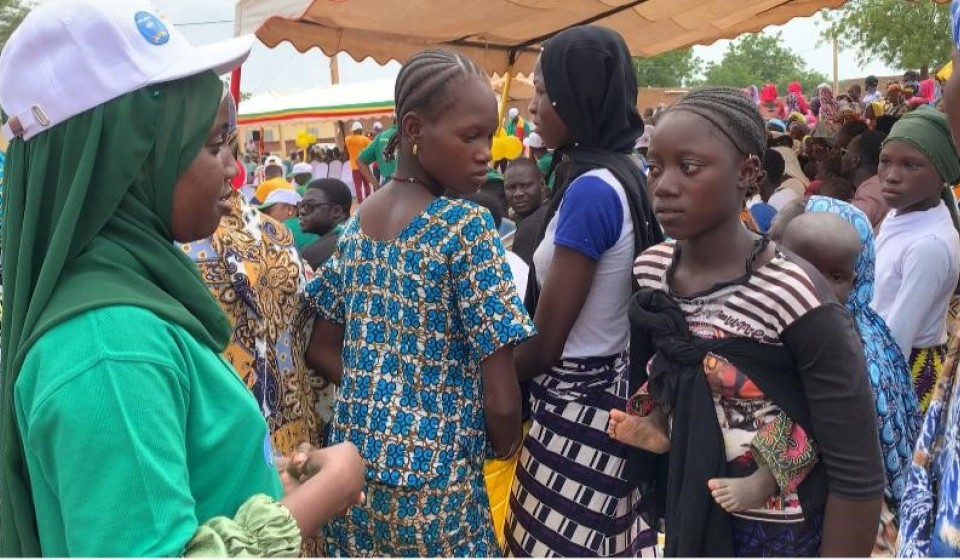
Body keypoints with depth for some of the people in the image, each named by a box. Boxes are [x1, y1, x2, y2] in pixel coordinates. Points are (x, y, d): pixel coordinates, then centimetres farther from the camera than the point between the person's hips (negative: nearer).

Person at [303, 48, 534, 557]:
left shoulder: (358, 222, 4)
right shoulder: (467, 225, -17)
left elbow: (322, 352, 10)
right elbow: (502, 401, -19)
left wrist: (380, 397, 9)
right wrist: (504, 453, 0)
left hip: (355, 471, 6)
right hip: (434, 484, -6)